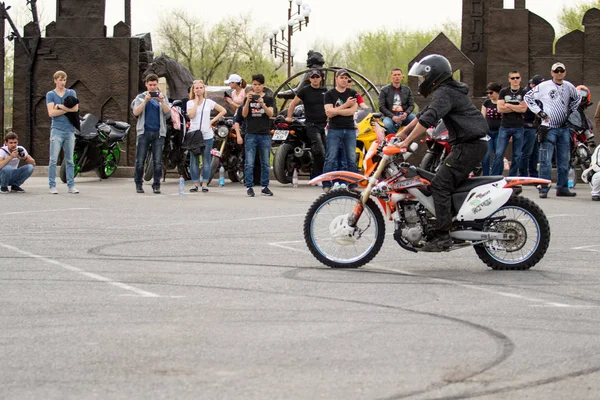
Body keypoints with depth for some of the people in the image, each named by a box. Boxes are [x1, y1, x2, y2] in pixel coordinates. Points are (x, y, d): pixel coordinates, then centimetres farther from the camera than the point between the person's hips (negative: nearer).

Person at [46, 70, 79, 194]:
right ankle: (52, 186, -4)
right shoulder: (50, 94, 6)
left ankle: (71, 185, 8)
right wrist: (67, 109, -6)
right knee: (53, 160, -6)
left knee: (70, 160, 6)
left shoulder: (71, 93, 11)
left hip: (70, 130, 2)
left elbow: (75, 108, -5)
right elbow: (51, 113, -6)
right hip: (57, 129, -2)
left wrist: (60, 106, -7)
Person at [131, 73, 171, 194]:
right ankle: (138, 184, 8)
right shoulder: (140, 97, 10)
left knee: (158, 161, -4)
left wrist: (162, 102, -17)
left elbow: (168, 112, 0)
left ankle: (156, 185, 1)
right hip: (144, 132, 0)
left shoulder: (163, 97, 13)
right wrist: (145, 101, -15)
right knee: (140, 161, -2)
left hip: (158, 133, 1)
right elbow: (135, 112, -3)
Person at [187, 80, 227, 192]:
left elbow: (223, 111, 8)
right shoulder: (190, 103, 5)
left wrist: (213, 121, -2)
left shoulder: (209, 102, 6)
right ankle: (195, 183, 6)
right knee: (194, 160, 1)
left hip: (207, 135, 0)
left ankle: (205, 183, 5)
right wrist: (196, 101, -6)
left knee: (206, 160, 1)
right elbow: (191, 115, -13)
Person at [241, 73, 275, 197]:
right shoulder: (248, 98, 9)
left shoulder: (269, 99, 8)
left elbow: (271, 113, -6)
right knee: (249, 163, -4)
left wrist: (262, 104, -23)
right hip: (251, 134, -1)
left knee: (265, 163, 6)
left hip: (265, 134, 1)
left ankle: (265, 187, 12)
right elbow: (244, 114, -3)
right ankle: (249, 187, -1)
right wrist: (248, 101, -18)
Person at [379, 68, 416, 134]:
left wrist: (406, 113, -13)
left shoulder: (407, 89, 16)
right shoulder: (384, 90, 10)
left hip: (404, 115, 2)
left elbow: (411, 105, 11)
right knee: (388, 124, -38)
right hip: (390, 116, -2)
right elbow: (381, 107, 2)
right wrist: (392, 116, -14)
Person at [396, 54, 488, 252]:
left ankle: (443, 235, -19)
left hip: (470, 145, -11)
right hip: (473, 144, 11)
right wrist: (403, 132, 27)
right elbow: (424, 114, 29)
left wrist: (407, 142, -27)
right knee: (449, 182, 18)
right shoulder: (447, 91, 20)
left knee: (440, 184, -15)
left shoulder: (444, 93, -14)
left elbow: (428, 119, -26)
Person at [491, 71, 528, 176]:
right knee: (499, 154, -7)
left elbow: (523, 109, -8)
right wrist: (517, 108, -6)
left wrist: (508, 105, -5)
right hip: (505, 127, 0)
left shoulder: (524, 93, 5)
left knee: (517, 156, 3)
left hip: (518, 128, 0)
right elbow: (500, 108, -2)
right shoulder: (503, 92, 9)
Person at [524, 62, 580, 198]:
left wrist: (571, 112, 13)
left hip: (564, 129, 5)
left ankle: (562, 188, 16)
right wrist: (539, 112, -6)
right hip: (549, 128, -5)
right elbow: (528, 97, 0)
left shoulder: (569, 87, 9)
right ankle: (544, 189, -6)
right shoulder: (544, 86, -5)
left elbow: (577, 99, 27)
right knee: (546, 161, -8)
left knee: (564, 161, 8)